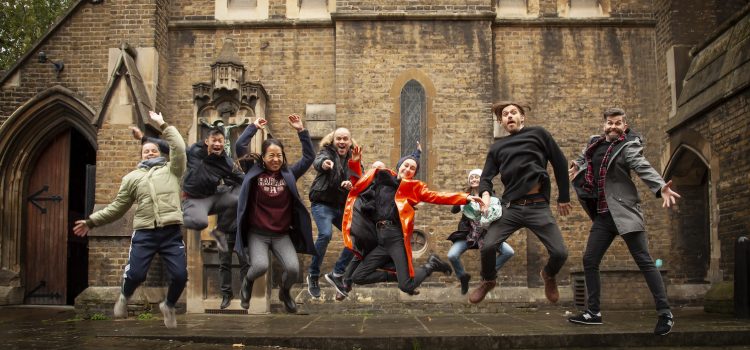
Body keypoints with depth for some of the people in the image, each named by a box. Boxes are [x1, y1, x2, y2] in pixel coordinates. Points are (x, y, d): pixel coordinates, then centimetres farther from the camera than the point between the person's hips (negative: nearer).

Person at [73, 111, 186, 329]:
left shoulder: (171, 170, 16)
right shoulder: (132, 178, 20)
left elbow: (179, 149, -1)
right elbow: (117, 207, 21)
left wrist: (163, 125, 2)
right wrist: (92, 221, 16)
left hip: (171, 232, -1)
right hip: (144, 233, 1)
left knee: (180, 275, -8)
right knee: (135, 274, -10)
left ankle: (168, 306, 24)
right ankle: (124, 297, 27)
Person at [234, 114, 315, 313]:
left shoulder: (289, 174, 5)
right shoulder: (254, 171, 1)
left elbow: (309, 157, 2)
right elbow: (240, 146, -7)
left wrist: (301, 131, -3)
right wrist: (254, 127, 0)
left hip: (282, 234, 2)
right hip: (257, 233, -2)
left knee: (293, 268, -18)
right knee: (260, 266, -27)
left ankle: (284, 291, 20)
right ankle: (247, 283, 12)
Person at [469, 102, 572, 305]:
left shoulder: (538, 134, 9)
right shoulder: (497, 148, 17)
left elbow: (560, 164, 10)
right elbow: (486, 176, 12)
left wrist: (563, 197, 10)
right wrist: (485, 194, -12)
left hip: (538, 206, -2)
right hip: (510, 207, 2)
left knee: (560, 253, -10)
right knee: (488, 246, -16)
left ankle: (549, 276, 27)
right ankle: (488, 281, 16)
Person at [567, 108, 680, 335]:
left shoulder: (628, 147, -7)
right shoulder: (595, 143, 12)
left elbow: (644, 168, -24)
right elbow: (584, 158, 34)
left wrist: (661, 188, -42)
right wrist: (577, 165, 12)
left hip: (624, 210, -7)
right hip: (603, 214, 7)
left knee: (644, 261, -9)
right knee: (589, 261, 7)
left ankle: (665, 314, -3)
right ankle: (594, 313, 16)